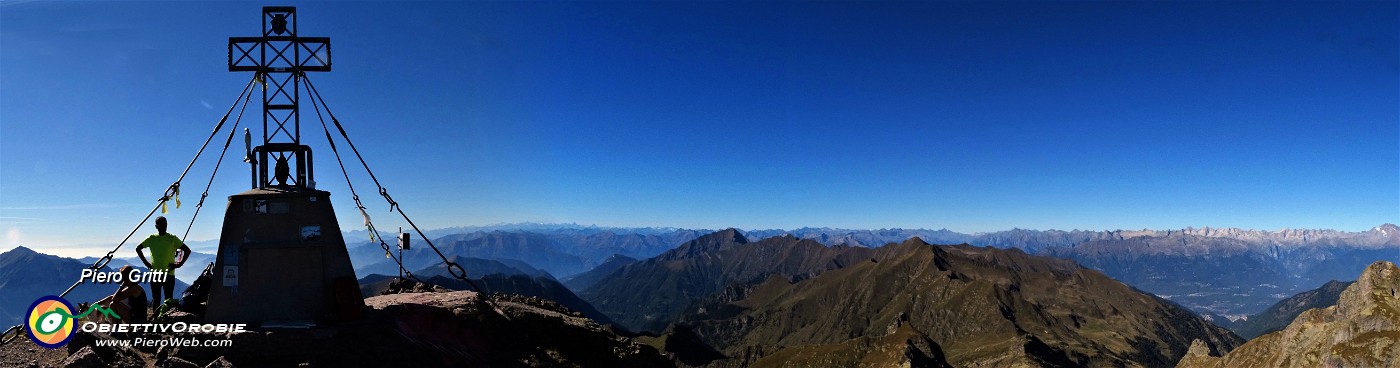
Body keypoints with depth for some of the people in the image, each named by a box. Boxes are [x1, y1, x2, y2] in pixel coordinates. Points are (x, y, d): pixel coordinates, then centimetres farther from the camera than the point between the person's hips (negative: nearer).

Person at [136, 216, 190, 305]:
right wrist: (146, 262, 8)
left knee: (169, 299, 0)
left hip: (169, 274, -2)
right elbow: (138, 248, 16)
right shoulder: (151, 238, 4)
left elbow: (187, 250, 1)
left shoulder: (173, 239, -1)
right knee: (156, 299, 6)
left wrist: (180, 263, -5)